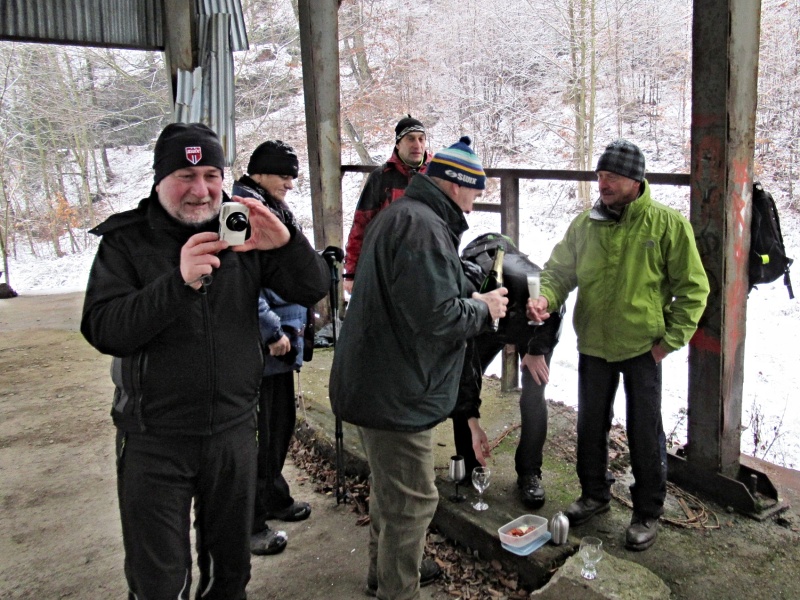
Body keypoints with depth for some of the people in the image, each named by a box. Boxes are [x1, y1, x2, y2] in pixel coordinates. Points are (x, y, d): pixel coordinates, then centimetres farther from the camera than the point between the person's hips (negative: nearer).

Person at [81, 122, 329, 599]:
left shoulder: (243, 234, -2)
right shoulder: (126, 241, -6)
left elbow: (314, 289, -6)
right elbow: (105, 331, -18)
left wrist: (286, 243, -26)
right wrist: (179, 281, -32)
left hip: (234, 430, 2)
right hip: (154, 439, -2)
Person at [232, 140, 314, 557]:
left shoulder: (275, 210, 15)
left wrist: (304, 314, 20)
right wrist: (272, 332, -22)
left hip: (282, 337, 10)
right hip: (258, 342, -10)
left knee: (282, 420, 19)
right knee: (262, 429, -1)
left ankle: (273, 497, 37)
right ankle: (249, 522, 13)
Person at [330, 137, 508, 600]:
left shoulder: (399, 215, 15)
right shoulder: (423, 227, -22)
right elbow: (437, 315, -28)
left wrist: (474, 300, 11)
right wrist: (484, 309, -10)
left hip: (378, 384, 12)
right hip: (396, 394, -12)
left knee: (391, 488, 27)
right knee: (412, 501, 3)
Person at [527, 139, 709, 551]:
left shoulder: (668, 225, -10)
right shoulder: (584, 224, -1)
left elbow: (693, 288, -5)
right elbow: (559, 269, 5)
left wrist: (670, 340, -10)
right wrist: (546, 296, -17)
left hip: (643, 347, -3)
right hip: (593, 346, 4)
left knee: (645, 433, 8)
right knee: (591, 426, 16)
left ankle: (648, 511, 27)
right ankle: (594, 494, 37)